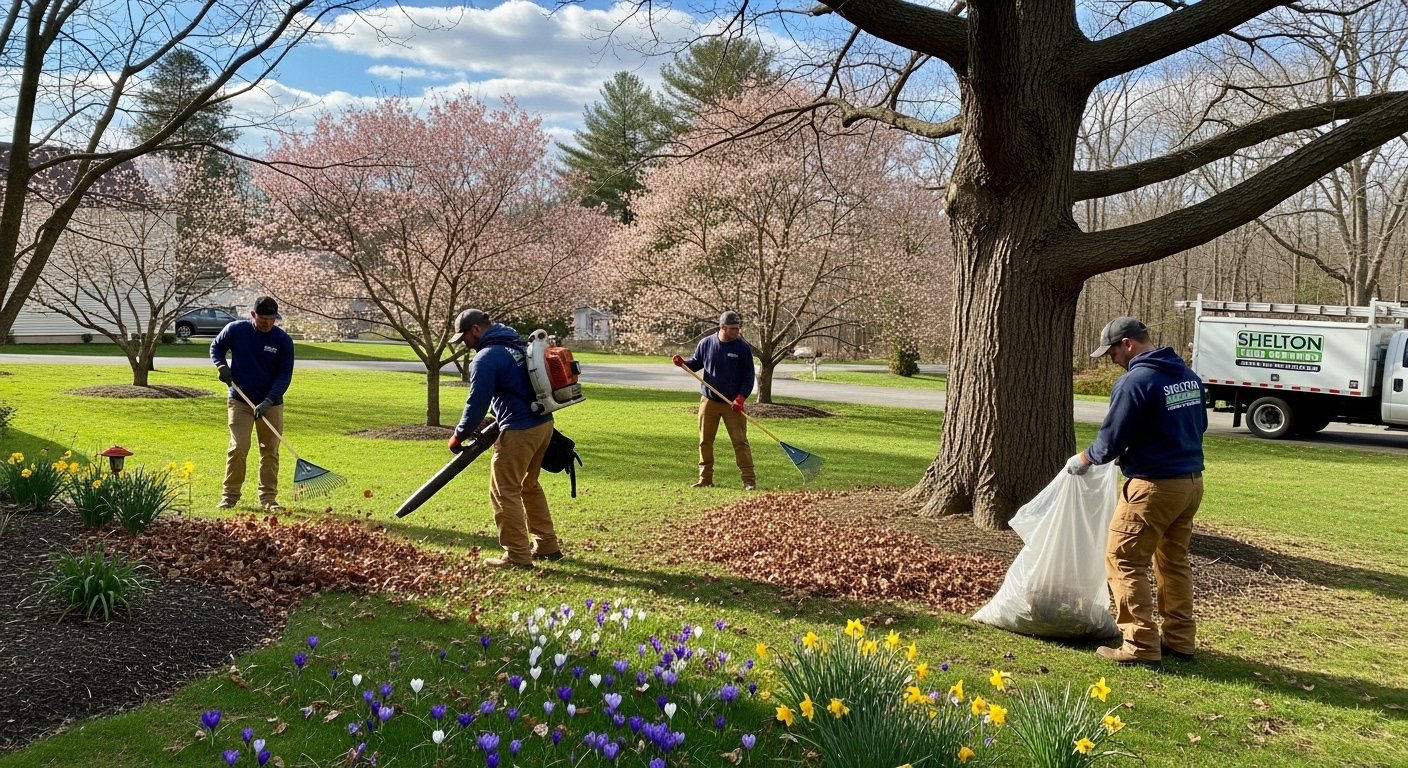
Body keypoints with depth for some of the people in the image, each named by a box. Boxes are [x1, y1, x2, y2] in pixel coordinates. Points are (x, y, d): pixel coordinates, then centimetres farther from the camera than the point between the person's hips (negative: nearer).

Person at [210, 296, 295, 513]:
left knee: (270, 451, 4)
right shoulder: (235, 330, -5)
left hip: (271, 404, 1)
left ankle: (268, 498, 13)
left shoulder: (283, 340, -7)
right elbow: (216, 347, 14)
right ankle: (230, 495, 4)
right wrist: (221, 366, -6)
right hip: (240, 401, -1)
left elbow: (285, 374, -7)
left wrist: (268, 401, -17)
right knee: (238, 448, -8)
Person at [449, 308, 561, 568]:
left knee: (504, 492, 0)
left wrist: (459, 435, 3)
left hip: (519, 431, -9)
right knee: (529, 486, 21)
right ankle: (547, 545, 25)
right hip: (544, 423, 9)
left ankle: (517, 556, 3)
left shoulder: (486, 358, -12)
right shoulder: (518, 344, 16)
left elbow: (477, 403, -11)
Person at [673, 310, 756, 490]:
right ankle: (705, 479, 19)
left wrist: (741, 397, -14)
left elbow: (748, 376, -3)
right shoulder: (706, 343, -1)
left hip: (733, 404, -2)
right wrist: (683, 363, -9)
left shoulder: (742, 347, -5)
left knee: (740, 441, -5)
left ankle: (749, 480, -3)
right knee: (705, 441, 8)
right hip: (709, 401, 3)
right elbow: (695, 363, 13)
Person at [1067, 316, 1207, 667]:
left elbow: (1111, 440, -13)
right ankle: (1179, 640, 24)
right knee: (1174, 561, 18)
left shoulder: (1136, 381, -16)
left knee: (1125, 561, -1)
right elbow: (1200, 425, 21)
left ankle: (1141, 646, -2)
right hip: (1192, 481, 9)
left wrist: (1083, 460, 5)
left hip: (1155, 486, -9)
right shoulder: (1189, 376, 10)